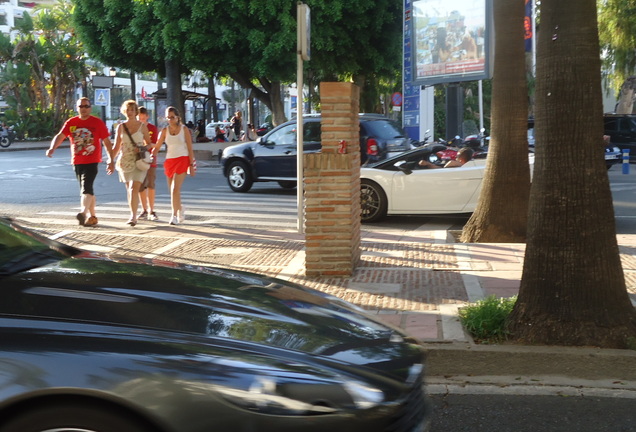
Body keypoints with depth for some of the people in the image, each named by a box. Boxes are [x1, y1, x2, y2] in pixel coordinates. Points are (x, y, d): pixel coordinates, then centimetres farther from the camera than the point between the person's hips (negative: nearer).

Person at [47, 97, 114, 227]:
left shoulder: (97, 122, 0)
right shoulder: (71, 122, 6)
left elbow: (107, 142, 3)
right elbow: (60, 136, -6)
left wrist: (111, 160, 0)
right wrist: (52, 148, -25)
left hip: (92, 161, -4)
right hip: (77, 161, 4)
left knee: (86, 187, -21)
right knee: (87, 189, 12)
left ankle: (83, 212, -36)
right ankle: (92, 216, 22)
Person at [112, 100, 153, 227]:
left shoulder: (142, 126, 4)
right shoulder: (121, 127, 9)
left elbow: (149, 144, 10)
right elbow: (116, 147, 12)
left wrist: (142, 148, -11)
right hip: (125, 161, 3)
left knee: (134, 188, -16)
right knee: (129, 189, 8)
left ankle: (133, 216, -19)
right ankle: (133, 215, 17)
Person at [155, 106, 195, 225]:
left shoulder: (184, 129, 1)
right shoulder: (165, 130, 7)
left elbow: (190, 148, 1)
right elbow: (157, 145, 2)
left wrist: (191, 164, -3)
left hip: (182, 160, -4)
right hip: (169, 161, 4)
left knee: (175, 189, -16)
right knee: (172, 190, 9)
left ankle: (174, 216, -14)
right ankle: (180, 209, 33)